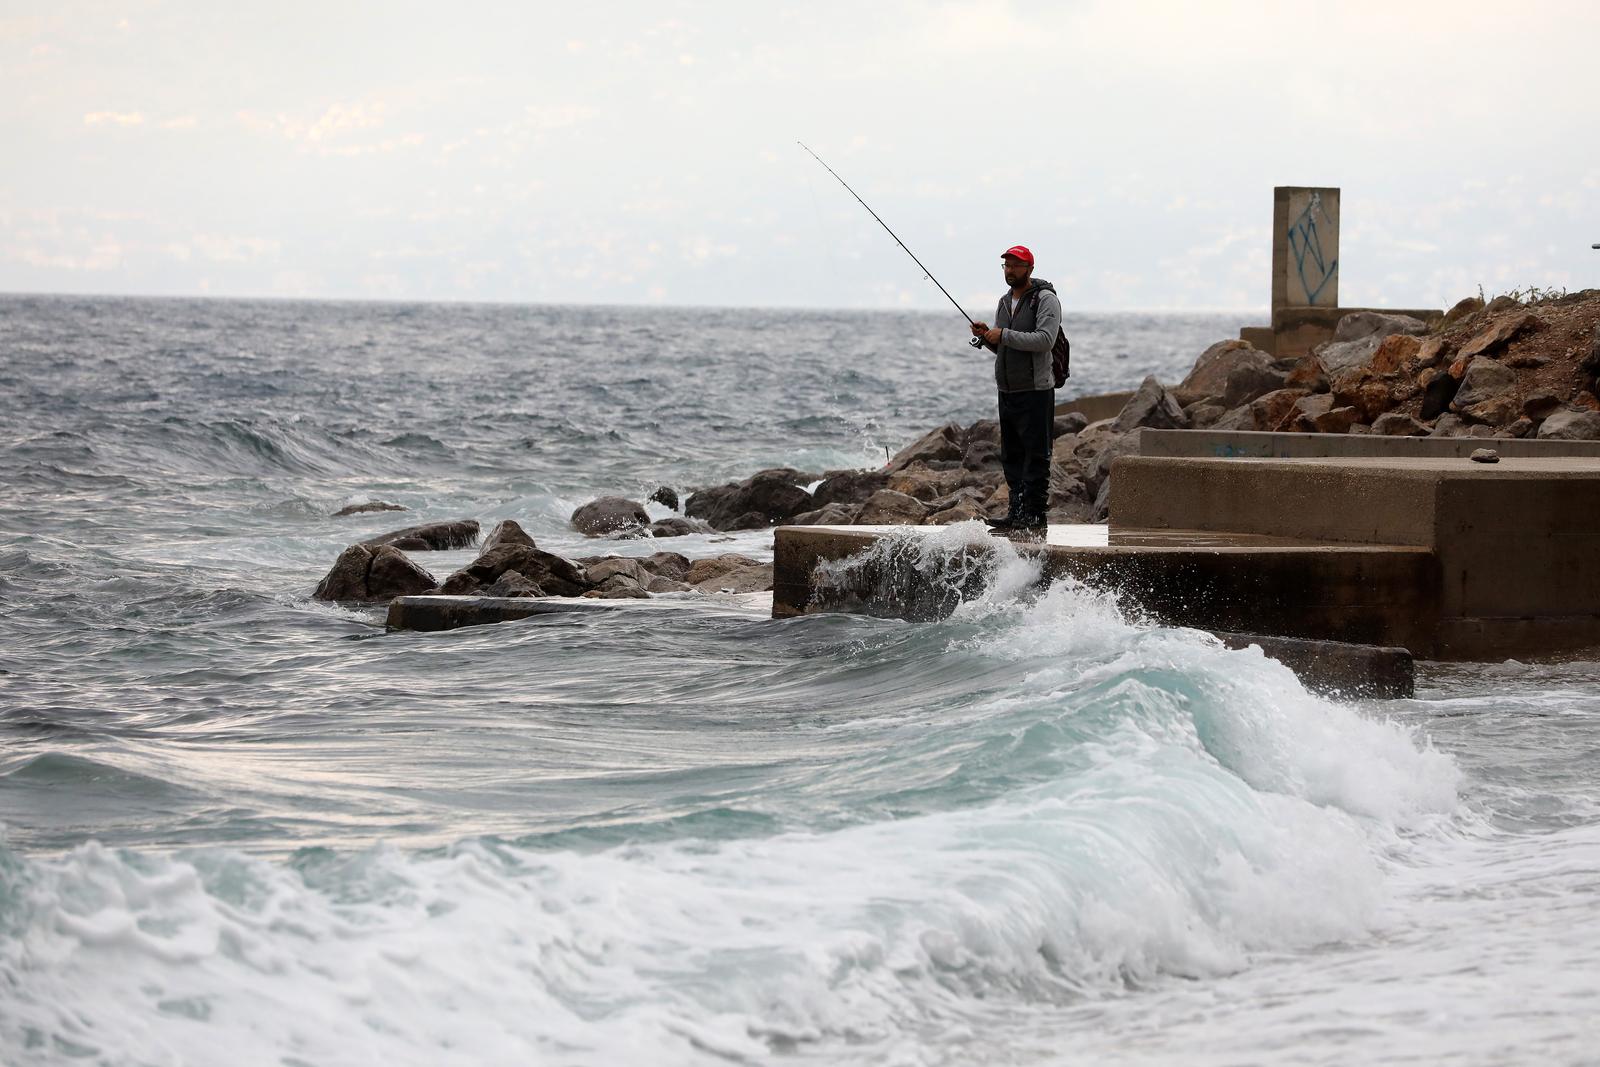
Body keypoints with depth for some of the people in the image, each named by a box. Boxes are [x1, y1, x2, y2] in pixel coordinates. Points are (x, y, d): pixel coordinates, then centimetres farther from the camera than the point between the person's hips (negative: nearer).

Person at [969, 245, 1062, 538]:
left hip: (1035, 392, -8)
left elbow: (1045, 340, -21)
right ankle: (1017, 515, 14)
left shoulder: (1046, 299, -8)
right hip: (1007, 392, 8)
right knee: (1011, 457, 9)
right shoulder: (1005, 302, 17)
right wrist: (986, 337, 1)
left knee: (1035, 458, -7)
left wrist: (1003, 335, -18)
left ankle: (1035, 518, -7)